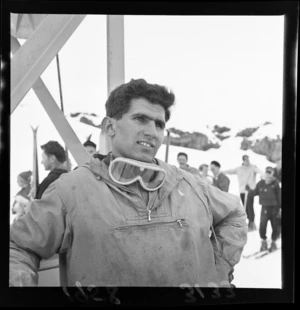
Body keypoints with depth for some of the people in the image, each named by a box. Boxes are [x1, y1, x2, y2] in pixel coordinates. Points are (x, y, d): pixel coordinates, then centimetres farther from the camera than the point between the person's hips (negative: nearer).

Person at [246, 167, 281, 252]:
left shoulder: (275, 183, -6)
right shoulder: (260, 183, 2)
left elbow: (279, 196, -4)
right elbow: (255, 192, 9)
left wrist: (279, 208, -6)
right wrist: (249, 190, -10)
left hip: (274, 207, -2)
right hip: (264, 207, 2)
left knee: (275, 226, 7)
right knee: (262, 226, -5)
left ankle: (273, 242, 26)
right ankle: (264, 241, 16)